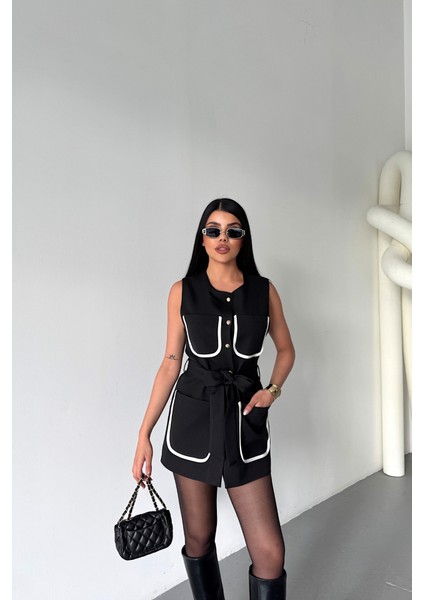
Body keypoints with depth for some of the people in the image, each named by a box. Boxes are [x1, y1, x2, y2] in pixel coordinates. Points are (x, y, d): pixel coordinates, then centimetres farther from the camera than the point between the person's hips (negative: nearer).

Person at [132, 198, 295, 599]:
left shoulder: (264, 291, 1)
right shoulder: (183, 291, -1)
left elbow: (285, 349, 14)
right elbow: (170, 363, 1)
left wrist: (273, 389, -5)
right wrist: (144, 434, -1)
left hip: (245, 420, 1)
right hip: (193, 419, 0)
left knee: (270, 552, -3)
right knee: (199, 539, 14)